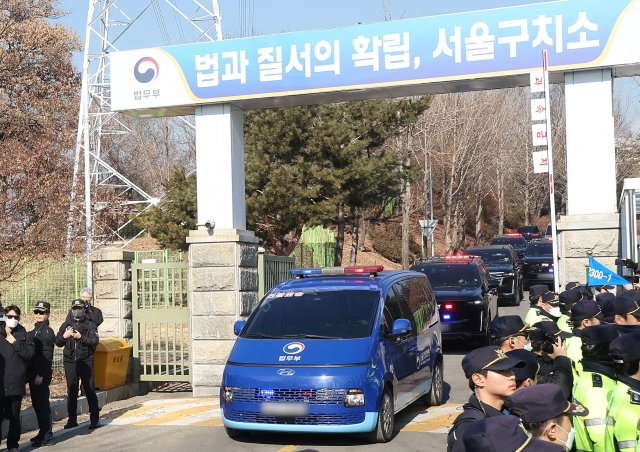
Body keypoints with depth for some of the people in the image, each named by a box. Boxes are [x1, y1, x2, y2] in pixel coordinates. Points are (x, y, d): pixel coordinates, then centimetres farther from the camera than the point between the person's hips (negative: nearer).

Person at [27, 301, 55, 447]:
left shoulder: (47, 331, -12)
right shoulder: (35, 331, 17)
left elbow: (47, 356, -18)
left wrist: (40, 374, -21)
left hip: (41, 374, -9)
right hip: (33, 373, 9)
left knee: (42, 404, -7)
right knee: (37, 404, 13)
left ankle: (47, 437, -3)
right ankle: (43, 433, 22)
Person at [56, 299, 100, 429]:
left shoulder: (90, 325, 2)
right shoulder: (66, 325, 12)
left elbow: (94, 341, -9)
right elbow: (57, 342, 10)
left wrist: (81, 337, -20)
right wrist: (64, 336, -10)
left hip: (86, 362, -3)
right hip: (70, 362, 3)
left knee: (89, 390, -2)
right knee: (71, 391, 7)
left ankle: (95, 419, 4)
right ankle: (72, 419, 14)